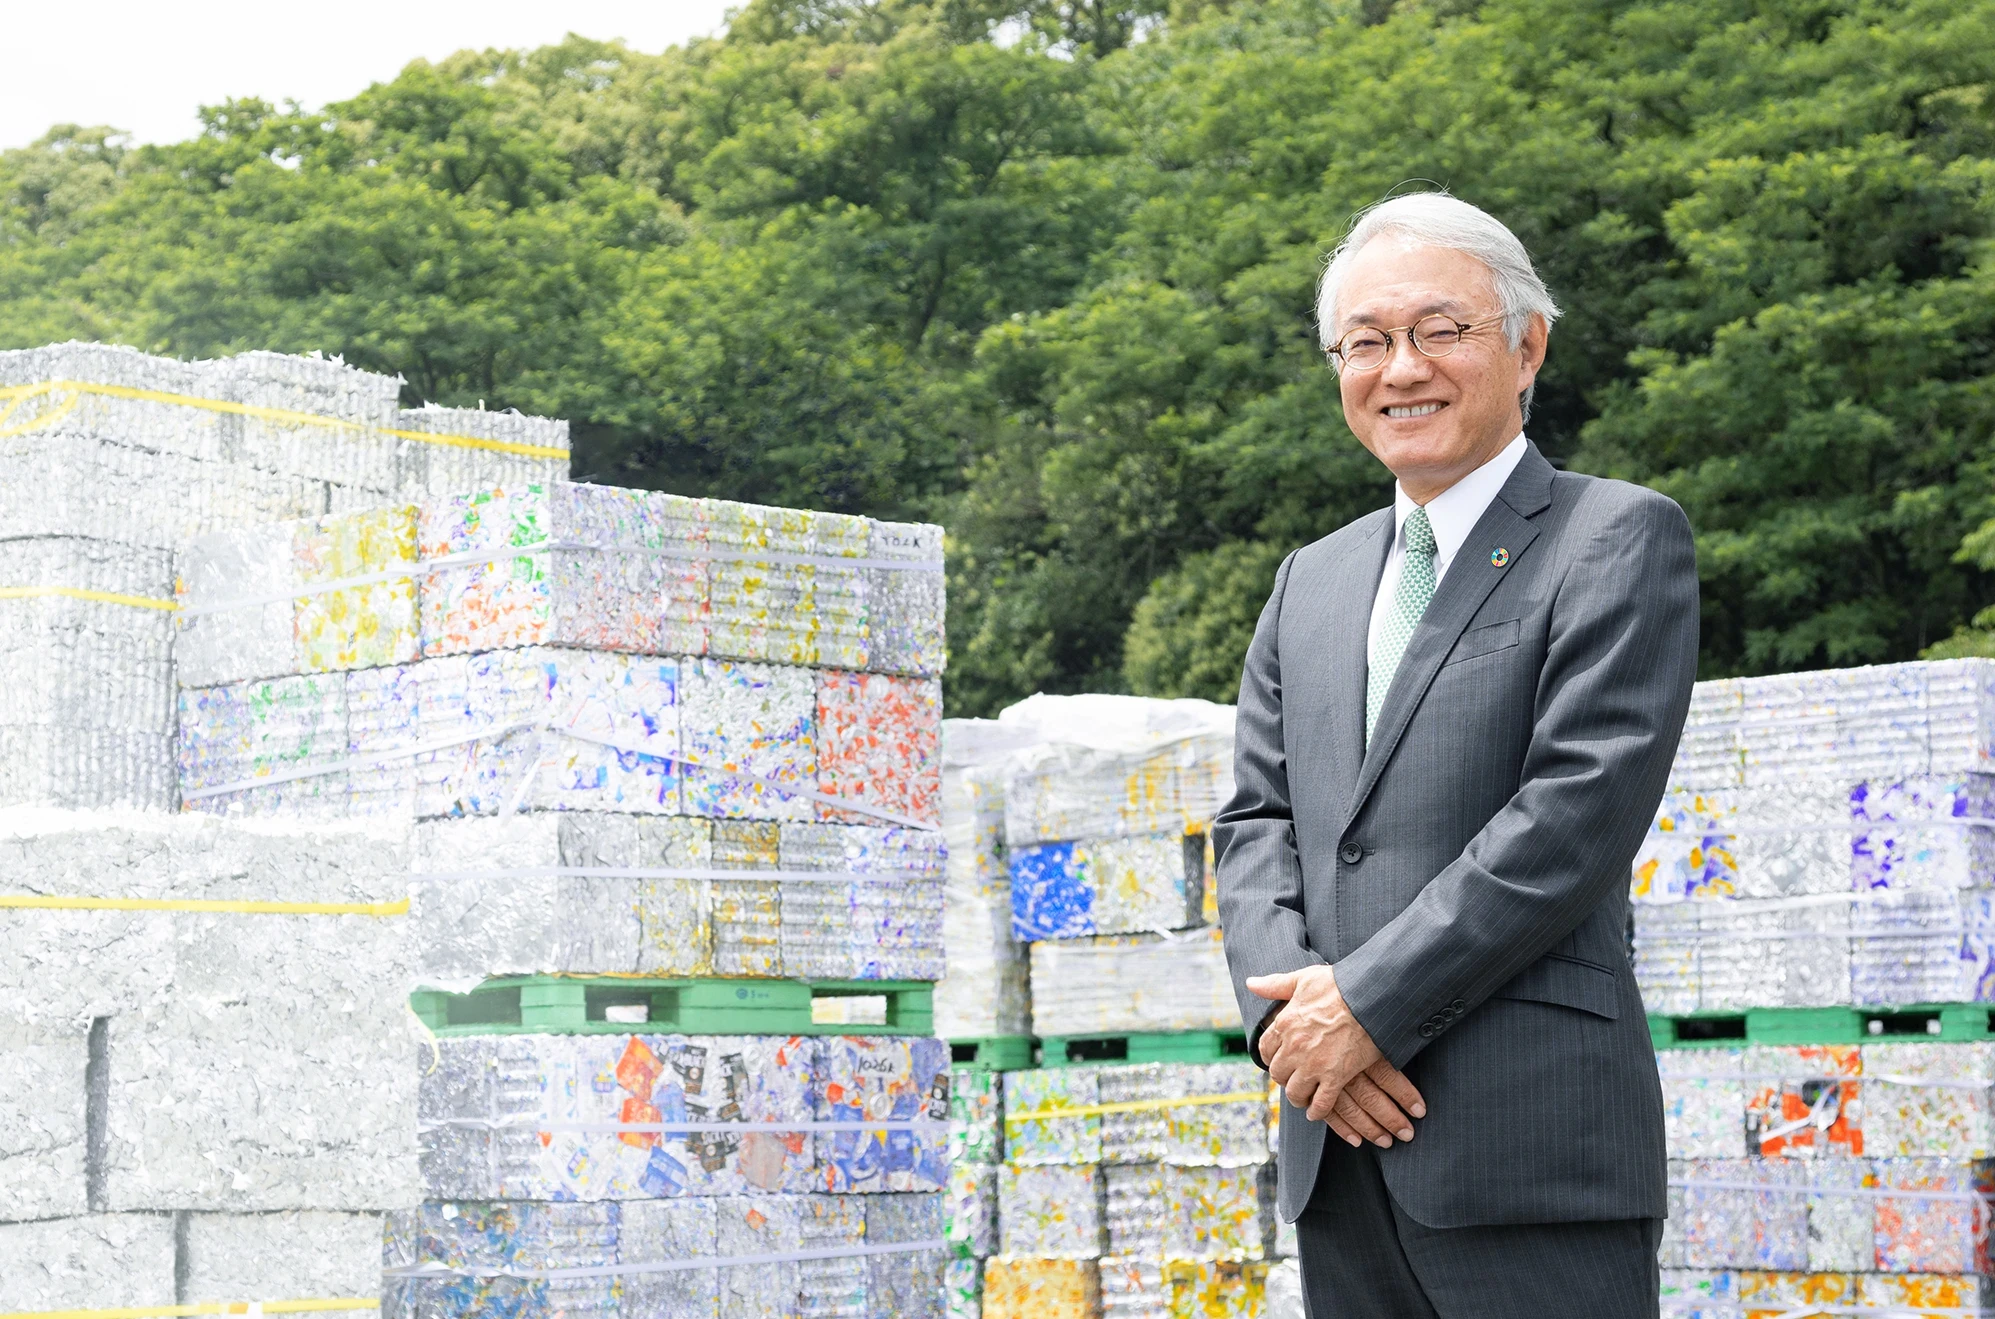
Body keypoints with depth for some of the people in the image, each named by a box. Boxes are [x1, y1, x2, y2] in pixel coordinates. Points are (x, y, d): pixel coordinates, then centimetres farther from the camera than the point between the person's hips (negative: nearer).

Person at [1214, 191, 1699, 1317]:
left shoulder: (1620, 539, -1)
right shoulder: (1313, 581, 20)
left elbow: (1581, 809, -12)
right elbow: (1256, 822, 14)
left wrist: (1367, 1003, -13)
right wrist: (1290, 1003, -6)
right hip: (1341, 1146, 6)